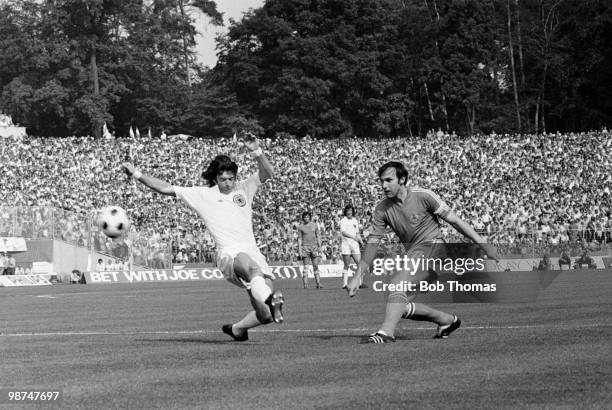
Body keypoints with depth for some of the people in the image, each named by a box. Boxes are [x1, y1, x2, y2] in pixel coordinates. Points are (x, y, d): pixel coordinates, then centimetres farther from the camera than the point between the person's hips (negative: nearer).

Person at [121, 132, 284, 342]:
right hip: (229, 254, -4)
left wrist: (257, 153, -15)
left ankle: (236, 329, 22)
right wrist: (138, 175, 8)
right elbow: (166, 188, 14)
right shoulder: (201, 195, 11)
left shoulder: (244, 189, 15)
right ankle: (269, 299, -74)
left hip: (252, 251, 4)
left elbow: (267, 173, 3)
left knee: (265, 315, -6)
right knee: (253, 266, -43)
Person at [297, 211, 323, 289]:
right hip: (305, 247, -2)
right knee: (305, 266, -3)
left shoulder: (314, 225, 9)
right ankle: (305, 284, -3)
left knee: (316, 266, 0)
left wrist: (319, 246, 7)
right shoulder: (300, 227, 2)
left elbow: (318, 236, 13)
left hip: (314, 246, 2)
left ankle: (318, 283, 0)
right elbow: (299, 239, 2)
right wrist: (299, 250, -3)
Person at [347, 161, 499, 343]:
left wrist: (484, 245, -7)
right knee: (401, 307, 2)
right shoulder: (382, 209, 1)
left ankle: (386, 332, -35)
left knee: (397, 283, -27)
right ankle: (447, 320, 21)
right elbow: (372, 242, 5)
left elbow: (454, 221, -7)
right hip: (412, 253, 7)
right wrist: (357, 276, 0)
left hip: (431, 246, -7)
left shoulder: (423, 196, -11)